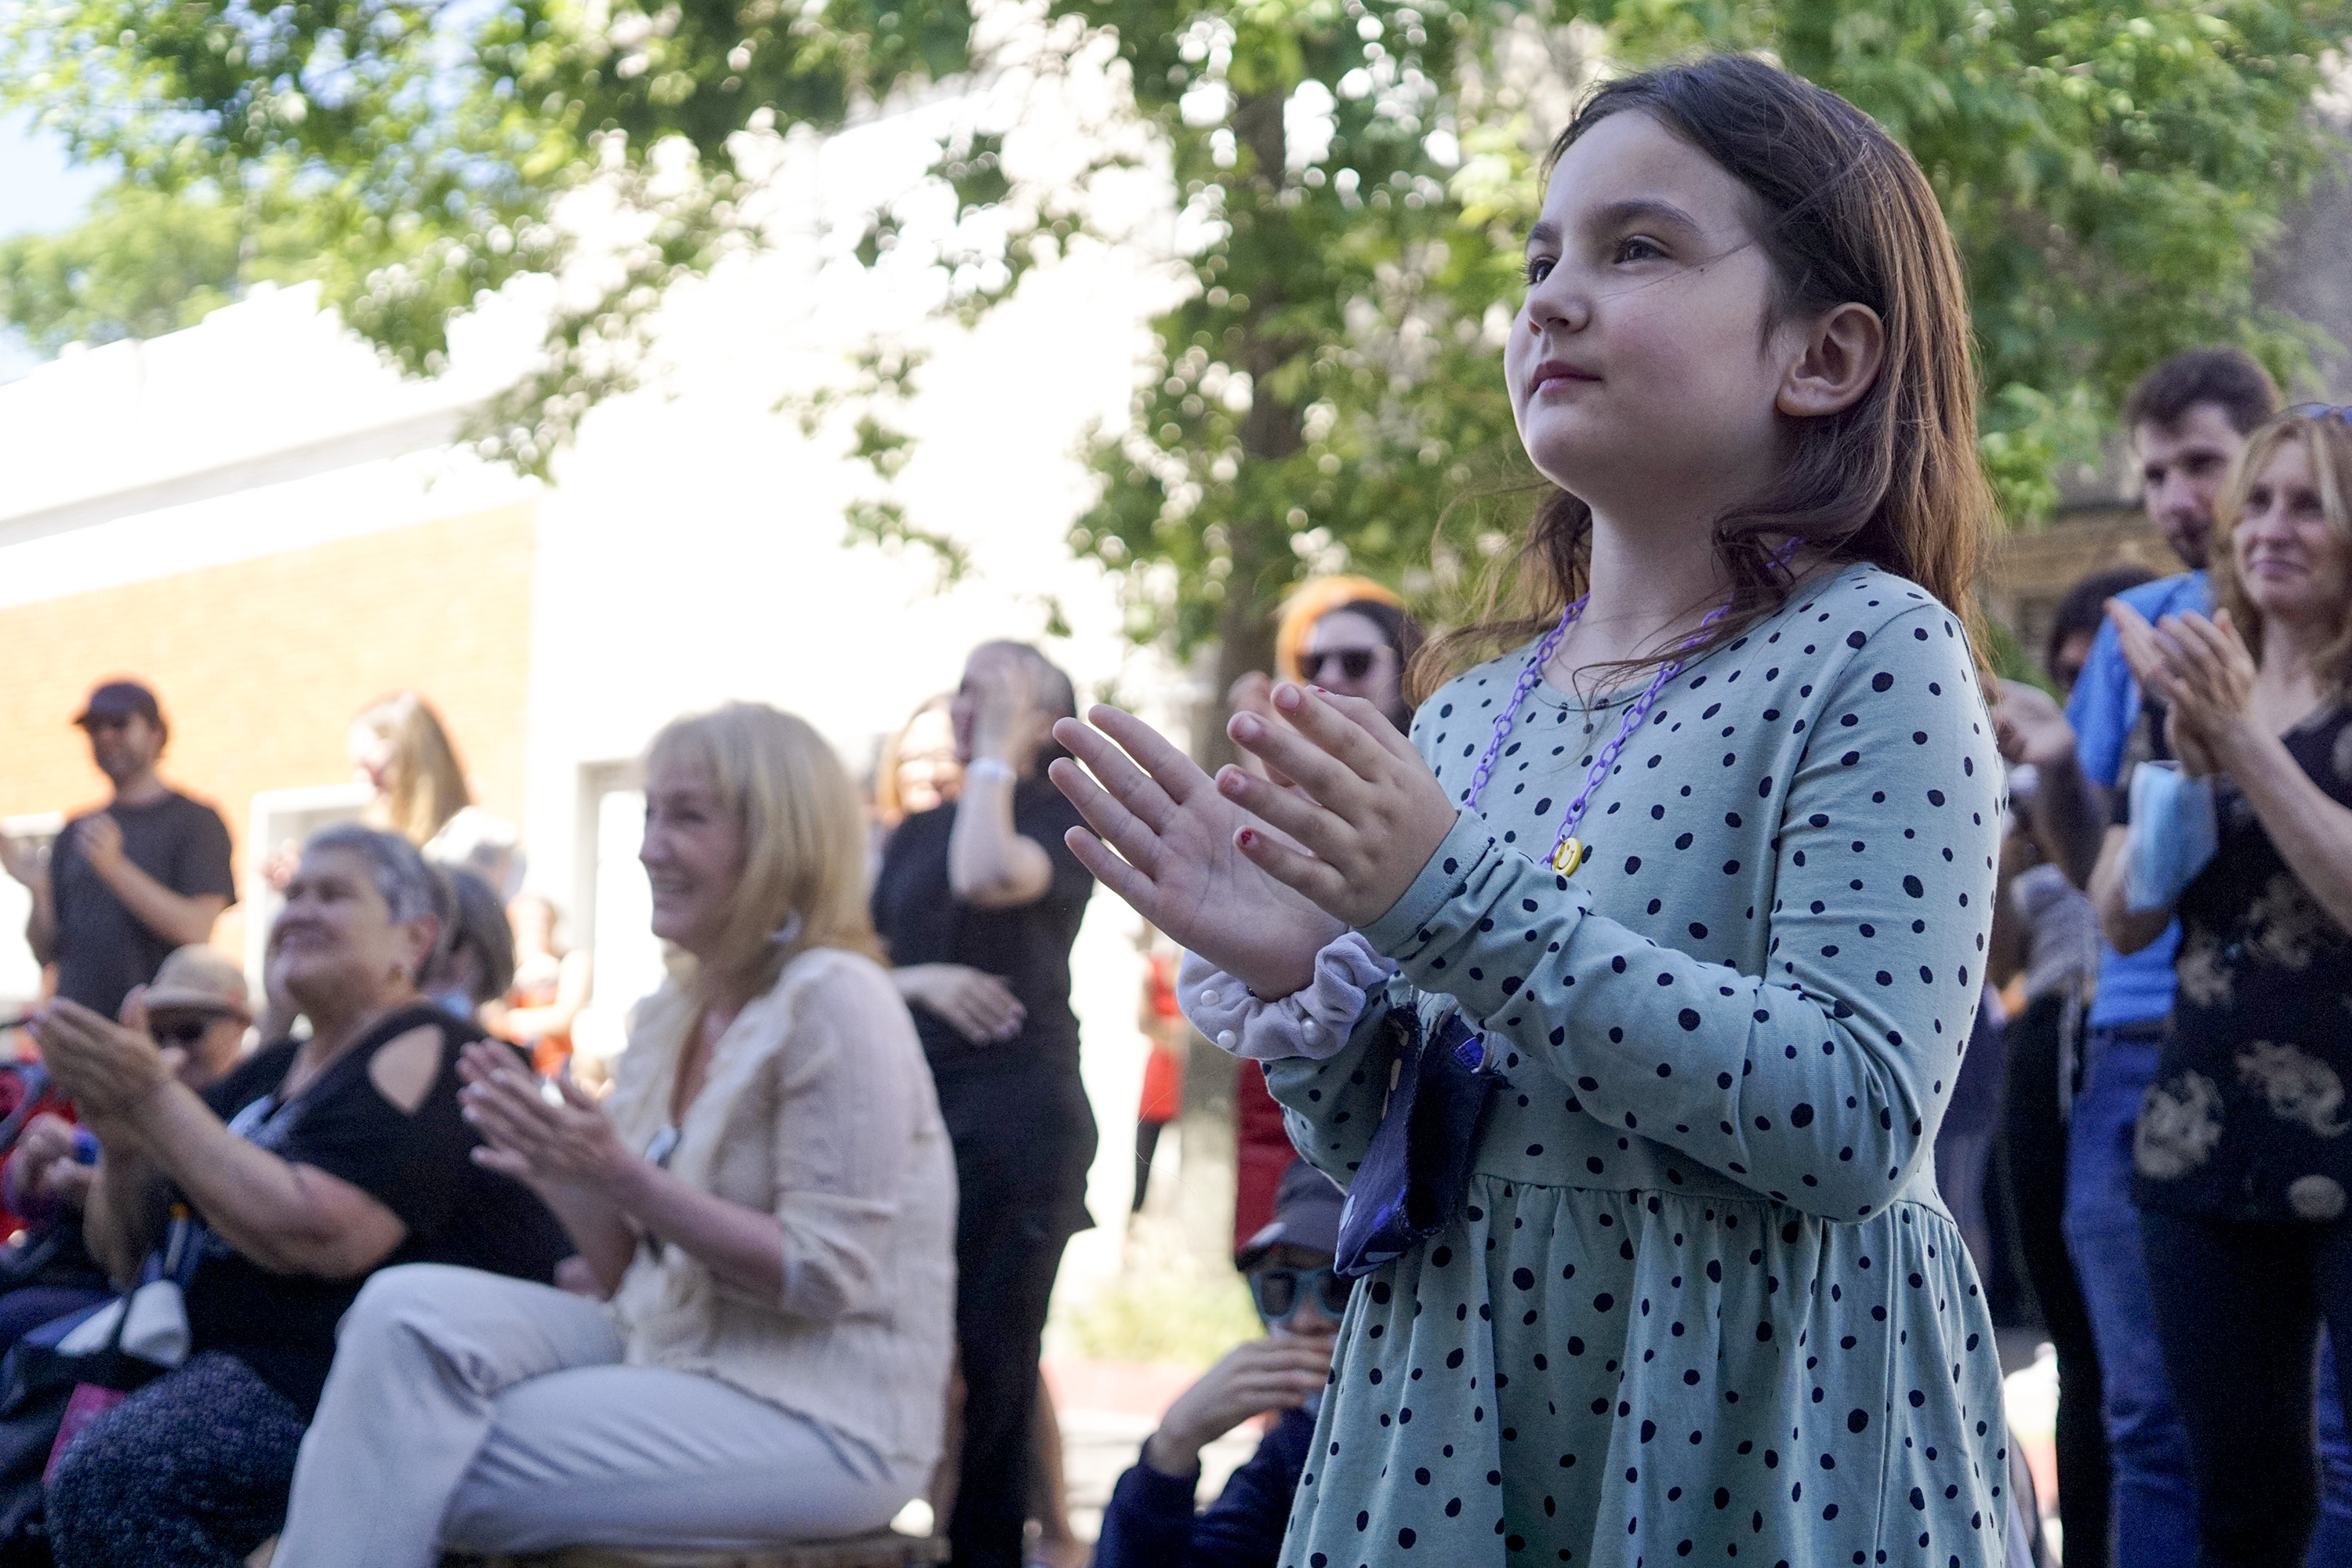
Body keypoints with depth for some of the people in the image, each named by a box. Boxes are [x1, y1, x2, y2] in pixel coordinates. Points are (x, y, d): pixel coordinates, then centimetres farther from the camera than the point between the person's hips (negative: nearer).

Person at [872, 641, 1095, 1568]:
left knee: (995, 1355, -4)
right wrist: (918, 980, -7)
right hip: (911, 1103, 5)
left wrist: (996, 752, -10)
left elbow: (989, 877, -22)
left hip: (1019, 1114, -5)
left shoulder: (1063, 819, 1)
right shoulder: (915, 835, 18)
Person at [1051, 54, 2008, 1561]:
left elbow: (1859, 1123, -21)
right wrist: (1302, 990, -8)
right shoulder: (1467, 712, 6)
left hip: (1754, 1436, -5)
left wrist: (1470, 907, -23)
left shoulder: (1870, 658, -9)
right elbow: (1387, 1154, 11)